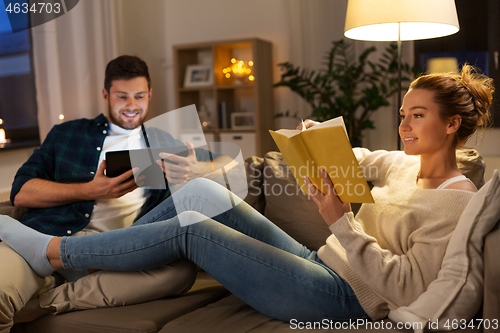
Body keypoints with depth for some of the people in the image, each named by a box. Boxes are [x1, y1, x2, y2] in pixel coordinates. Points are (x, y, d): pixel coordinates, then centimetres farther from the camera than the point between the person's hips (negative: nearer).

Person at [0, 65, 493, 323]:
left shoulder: (457, 201, -11)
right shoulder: (404, 166, 12)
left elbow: (405, 286, -20)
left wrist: (342, 222, -26)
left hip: (343, 299, -8)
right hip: (319, 264, 8)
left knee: (190, 228, -15)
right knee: (201, 191, -5)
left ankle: (50, 252, 2)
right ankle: (83, 264, 8)